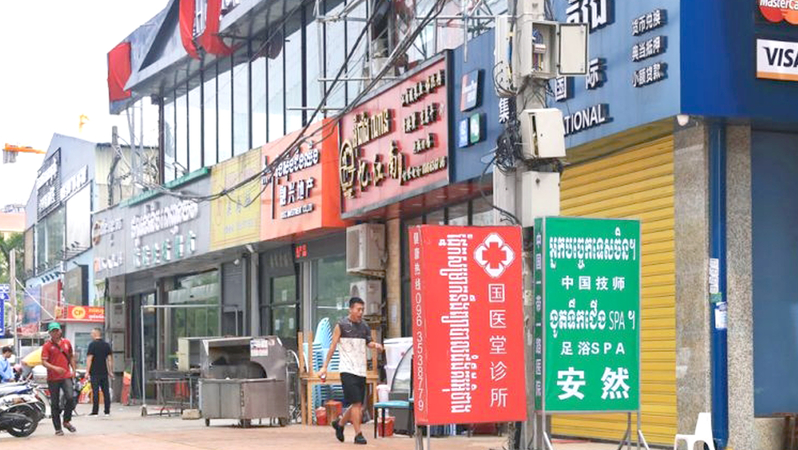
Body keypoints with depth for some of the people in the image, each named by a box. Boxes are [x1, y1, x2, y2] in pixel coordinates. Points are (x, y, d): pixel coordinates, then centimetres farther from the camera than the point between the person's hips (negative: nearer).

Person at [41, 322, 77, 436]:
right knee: (55, 404, 3)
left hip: (66, 376, 2)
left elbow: (71, 357, 22)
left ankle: (67, 421, 6)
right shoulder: (47, 346, -2)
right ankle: (58, 428, 12)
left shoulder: (67, 343, 10)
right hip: (53, 378, -2)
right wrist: (55, 368, -25)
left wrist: (73, 370, 10)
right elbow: (43, 362, -10)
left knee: (70, 398, -16)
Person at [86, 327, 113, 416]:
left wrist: (87, 372, -10)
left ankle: (95, 411, -4)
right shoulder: (106, 345, 9)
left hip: (95, 373, -5)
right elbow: (110, 359, 10)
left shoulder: (92, 344, -7)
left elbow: (89, 359, -12)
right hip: (104, 372, 5)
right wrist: (111, 371, 14)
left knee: (95, 392, -4)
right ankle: (107, 411, 8)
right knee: (106, 391, 7)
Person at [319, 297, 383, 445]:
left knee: (358, 404, 9)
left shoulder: (364, 327, 12)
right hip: (347, 370, -6)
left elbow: (368, 342, 16)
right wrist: (325, 366, -3)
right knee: (356, 402, -13)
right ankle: (358, 434, -8)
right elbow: (333, 346, 0)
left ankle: (340, 423, 32)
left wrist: (375, 345, -9)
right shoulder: (341, 325, -2)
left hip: (361, 370, 6)